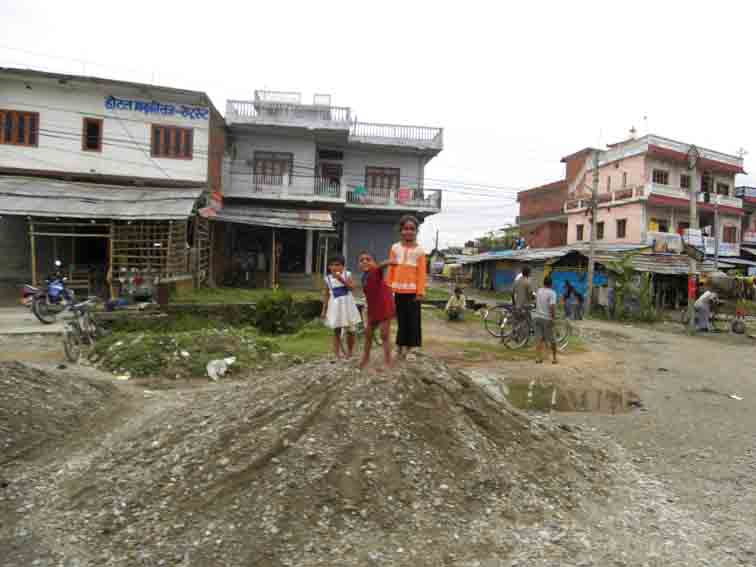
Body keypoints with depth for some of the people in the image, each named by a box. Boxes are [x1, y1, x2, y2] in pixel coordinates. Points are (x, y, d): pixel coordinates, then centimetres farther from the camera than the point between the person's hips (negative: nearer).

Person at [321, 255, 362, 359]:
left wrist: (342, 280, -26)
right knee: (336, 331, 4)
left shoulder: (347, 275, -4)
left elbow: (352, 287, -17)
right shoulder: (328, 278, 1)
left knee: (350, 330, 7)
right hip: (335, 306, 1)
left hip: (347, 305, -1)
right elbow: (326, 295, 6)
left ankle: (349, 351, 24)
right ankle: (336, 353, 12)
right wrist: (324, 310, 5)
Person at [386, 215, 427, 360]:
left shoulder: (419, 250, 0)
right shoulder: (395, 248, 6)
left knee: (412, 319, 0)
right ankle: (401, 346, 15)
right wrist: (388, 289, 4)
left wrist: (420, 292, -8)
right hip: (398, 290, 2)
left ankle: (407, 346, 9)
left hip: (412, 291, -1)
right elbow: (390, 270, 7)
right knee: (401, 318, 7)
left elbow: (421, 273, -2)